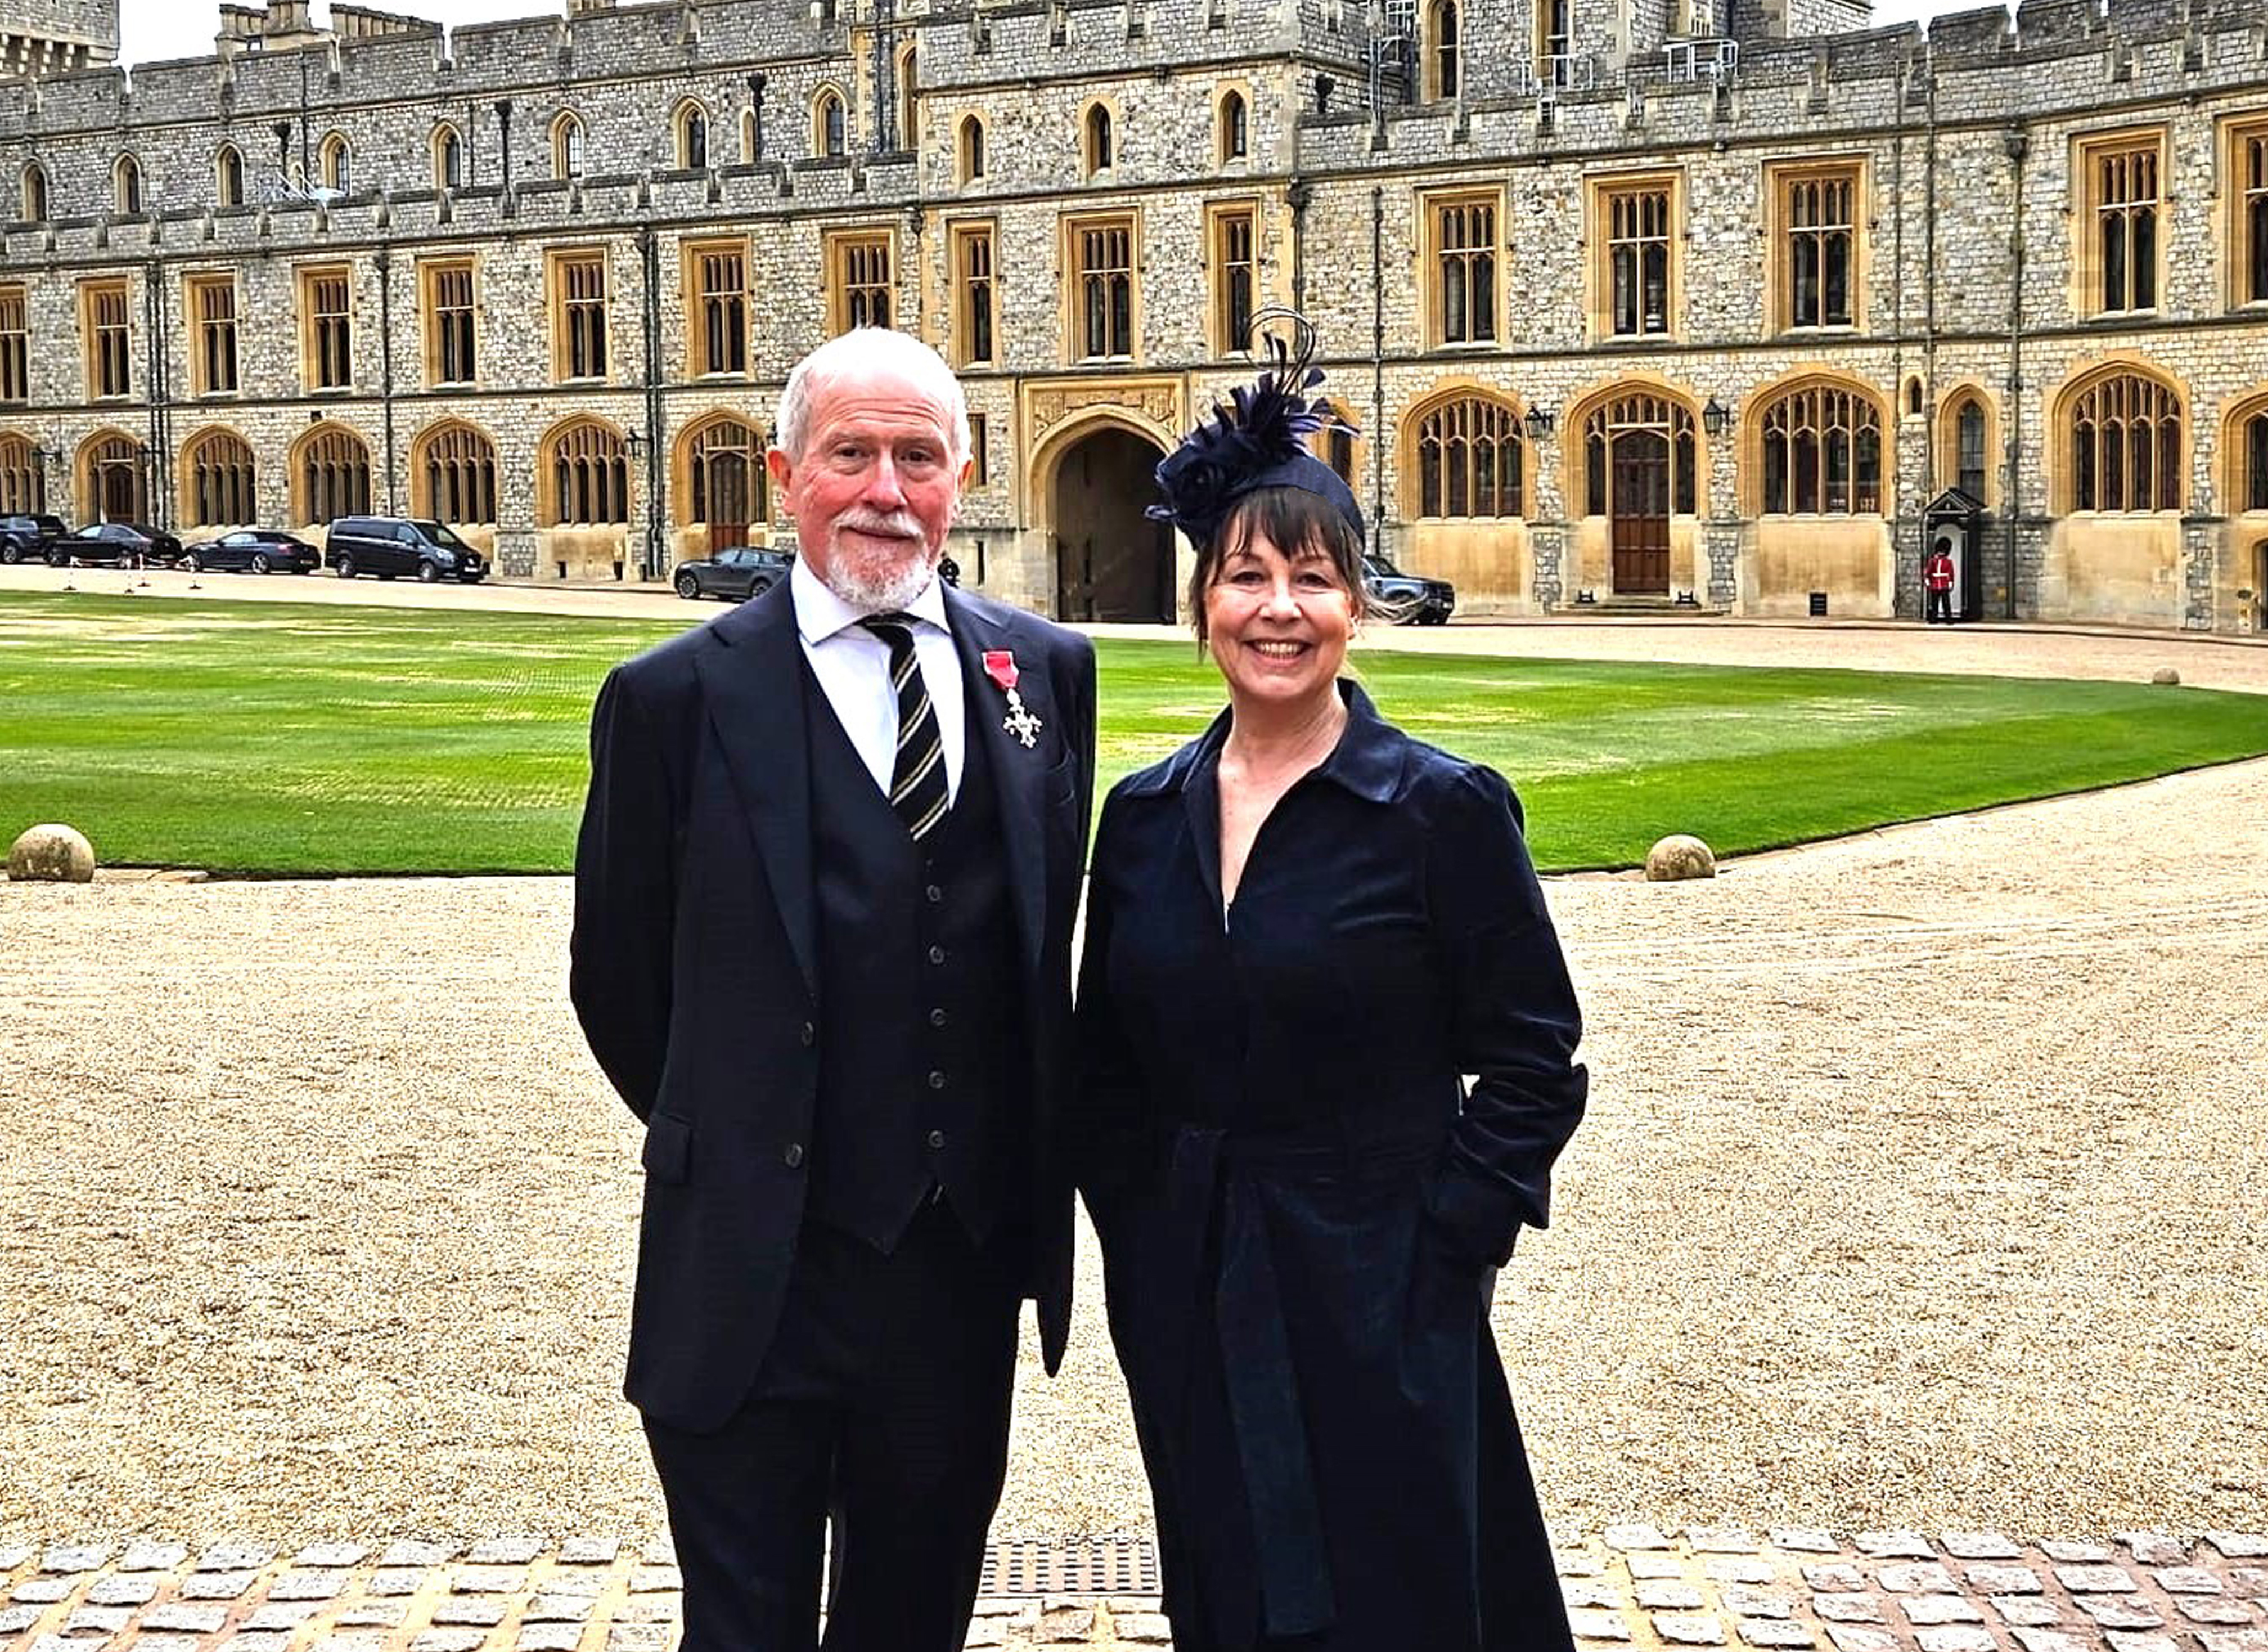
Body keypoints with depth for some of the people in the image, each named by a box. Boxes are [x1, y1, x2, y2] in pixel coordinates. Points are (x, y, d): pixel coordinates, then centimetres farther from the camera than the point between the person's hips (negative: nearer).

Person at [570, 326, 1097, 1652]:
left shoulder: (1047, 672, 4)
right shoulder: (679, 698, -7)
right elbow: (620, 980, 1)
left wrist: (1024, 1174, 11)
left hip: (971, 1265, 4)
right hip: (762, 1280, -3)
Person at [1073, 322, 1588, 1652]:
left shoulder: (1446, 809, -9)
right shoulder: (1147, 816, 5)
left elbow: (1534, 1062, -7)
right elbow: (1106, 1062, 12)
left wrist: (1444, 1252, -12)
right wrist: (1134, 1233, 4)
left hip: (1376, 1316, -4)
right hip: (1185, 1314, 4)